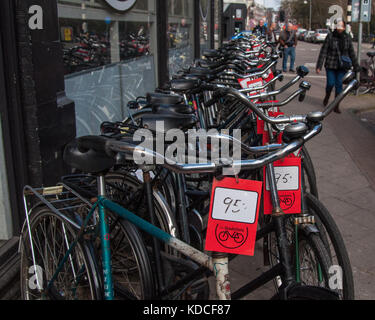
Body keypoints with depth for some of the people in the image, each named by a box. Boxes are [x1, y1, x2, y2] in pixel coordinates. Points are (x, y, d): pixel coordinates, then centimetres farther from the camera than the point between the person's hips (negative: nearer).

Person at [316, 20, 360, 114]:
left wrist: (356, 67, 11)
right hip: (331, 65, -2)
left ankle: (336, 106, 9)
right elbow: (323, 51, -5)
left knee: (339, 85, 0)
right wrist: (319, 66, -9)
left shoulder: (347, 38, 3)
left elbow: (352, 53, 10)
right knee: (330, 83, -4)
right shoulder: (330, 36, -5)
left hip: (342, 66, 2)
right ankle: (327, 97, 30)